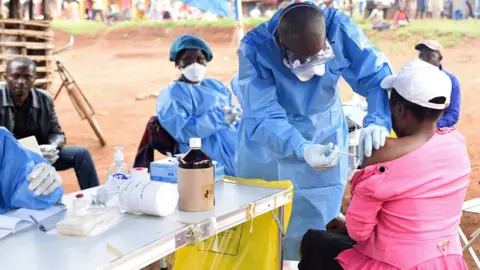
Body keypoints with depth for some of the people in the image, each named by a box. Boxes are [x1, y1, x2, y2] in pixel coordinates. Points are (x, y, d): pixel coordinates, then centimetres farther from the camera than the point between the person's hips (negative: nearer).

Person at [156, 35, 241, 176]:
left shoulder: (215, 85, 26)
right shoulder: (172, 94, 1)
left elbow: (233, 112, 20)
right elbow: (181, 131, -13)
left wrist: (235, 115, -6)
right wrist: (219, 118, -16)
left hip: (238, 137, 8)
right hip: (218, 152, -8)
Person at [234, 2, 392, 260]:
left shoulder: (340, 29, -25)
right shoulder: (254, 47, -30)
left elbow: (377, 75, -26)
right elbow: (263, 116, -35)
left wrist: (377, 121, -46)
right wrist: (302, 150, -52)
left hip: (324, 136, 1)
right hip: (266, 145, -1)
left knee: (318, 224, 10)